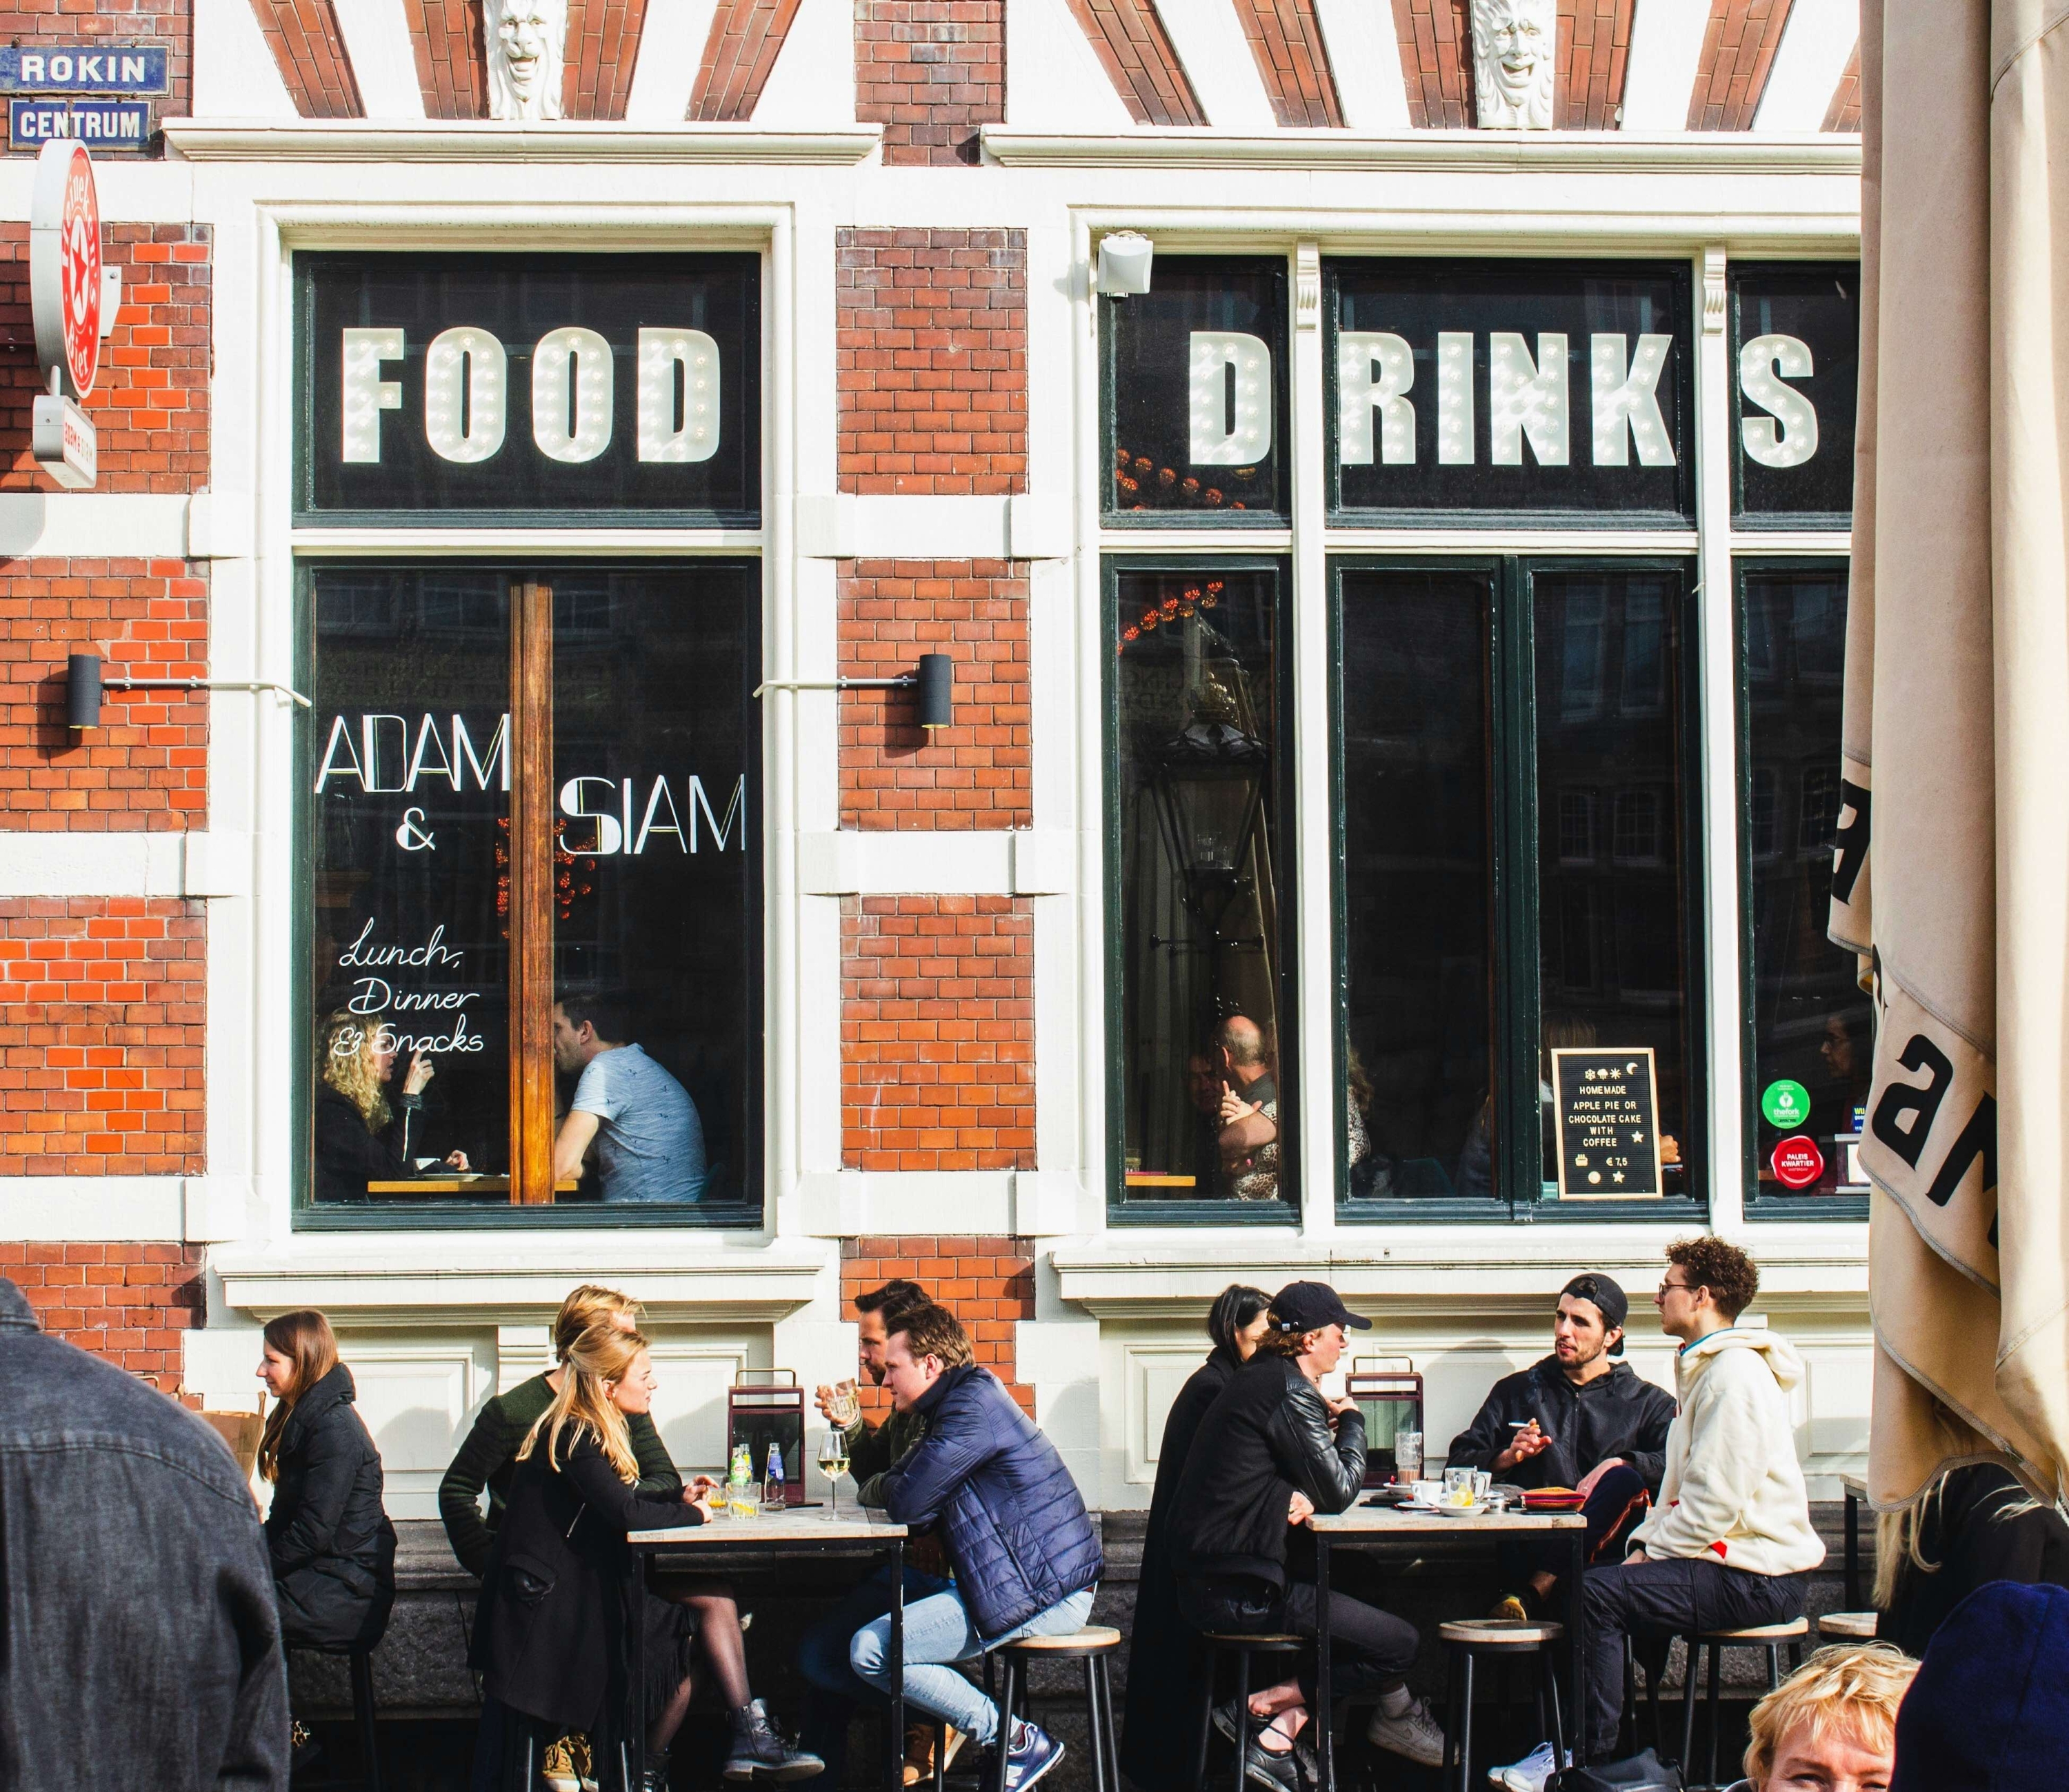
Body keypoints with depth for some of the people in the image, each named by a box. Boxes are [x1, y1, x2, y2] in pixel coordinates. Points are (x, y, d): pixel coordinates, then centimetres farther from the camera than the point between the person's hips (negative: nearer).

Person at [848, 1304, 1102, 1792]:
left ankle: (1019, 1741, -6)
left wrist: (884, 1484, 3)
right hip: (1047, 1584, 11)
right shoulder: (968, 1400, 18)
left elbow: (909, 1503, -19)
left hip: (1044, 1595, -11)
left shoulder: (973, 1406, -15)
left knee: (871, 1650, -15)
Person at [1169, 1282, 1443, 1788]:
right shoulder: (1290, 1390, -13)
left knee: (1363, 1586, 25)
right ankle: (1265, 1704, -2)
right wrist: (1352, 1422, 5)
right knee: (1399, 1645, -9)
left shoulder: (1257, 1378, 17)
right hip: (1239, 1591, -10)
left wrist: (1301, 1496, -4)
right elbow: (1338, 1491, -12)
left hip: (1210, 1575, 10)